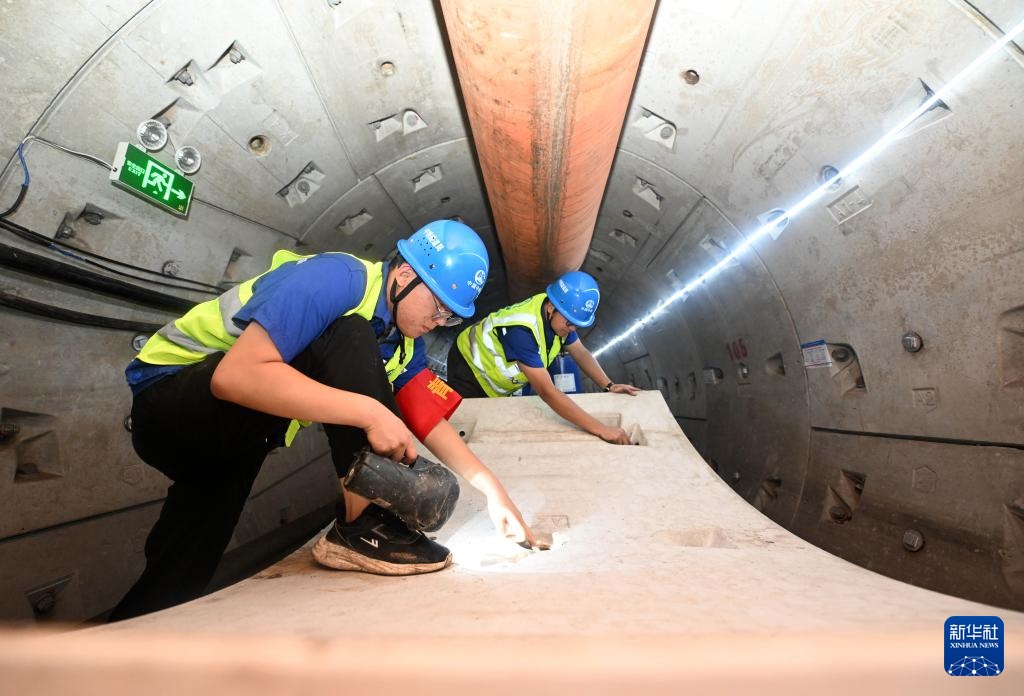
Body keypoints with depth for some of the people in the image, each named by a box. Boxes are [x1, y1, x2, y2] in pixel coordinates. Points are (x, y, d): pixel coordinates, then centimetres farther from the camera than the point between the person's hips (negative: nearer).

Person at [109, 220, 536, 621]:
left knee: (174, 588, 3)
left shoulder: (402, 340, 2)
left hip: (234, 442, 8)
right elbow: (234, 376, -37)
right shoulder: (337, 279, -26)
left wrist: (493, 489, -7)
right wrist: (370, 412, -39)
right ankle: (364, 527, -23)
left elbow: (430, 422, 1)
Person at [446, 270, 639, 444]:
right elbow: (547, 392, -46)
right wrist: (601, 429, -48)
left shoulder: (558, 314, -18)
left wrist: (608, 385, -19)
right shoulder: (522, 329, -43)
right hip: (470, 371, -7)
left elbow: (580, 353, -3)